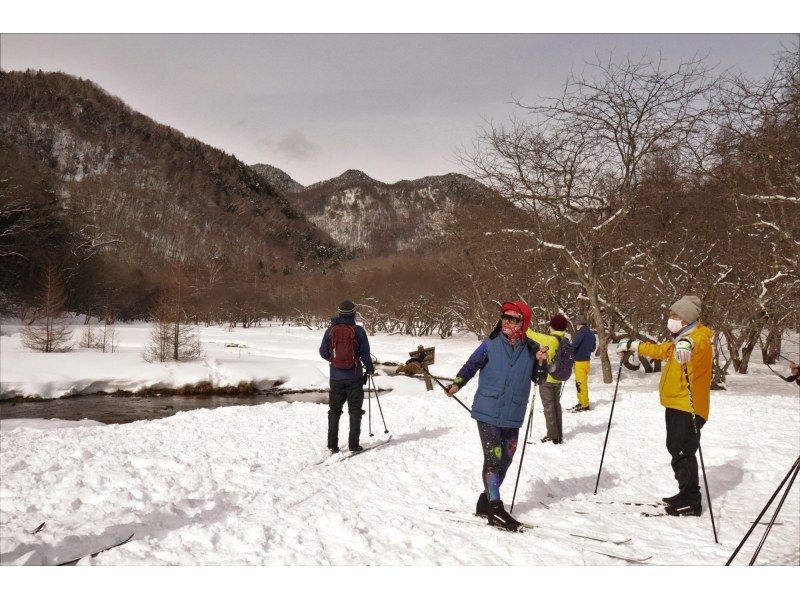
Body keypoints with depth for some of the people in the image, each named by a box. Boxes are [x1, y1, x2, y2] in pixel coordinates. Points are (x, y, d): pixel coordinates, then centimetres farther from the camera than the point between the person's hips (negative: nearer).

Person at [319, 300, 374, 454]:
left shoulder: (331, 330, -2)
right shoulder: (358, 331, -10)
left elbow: (323, 352, 3)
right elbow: (365, 354, -6)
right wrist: (370, 368, 12)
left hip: (336, 377, 2)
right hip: (354, 376, -2)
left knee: (334, 410, 13)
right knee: (355, 410, 8)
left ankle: (332, 444, 11)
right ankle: (353, 444, 6)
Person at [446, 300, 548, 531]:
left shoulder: (531, 349, 2)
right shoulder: (491, 343, -5)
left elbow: (537, 379, 10)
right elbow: (472, 364, 4)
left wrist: (541, 363, -8)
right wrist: (457, 383, -7)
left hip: (513, 417, 4)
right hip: (487, 412, -4)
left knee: (504, 461, 12)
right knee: (493, 459, -8)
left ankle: (486, 502, 28)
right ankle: (495, 508, 0)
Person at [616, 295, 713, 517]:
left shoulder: (699, 338, -13)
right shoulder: (678, 340, 17)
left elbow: (696, 343, -39)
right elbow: (660, 350, 34)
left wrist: (687, 344, -61)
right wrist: (632, 346, 38)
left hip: (688, 407, -10)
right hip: (674, 405, 10)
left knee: (683, 452, -9)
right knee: (675, 449, 13)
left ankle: (691, 501, -3)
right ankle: (686, 494, 22)